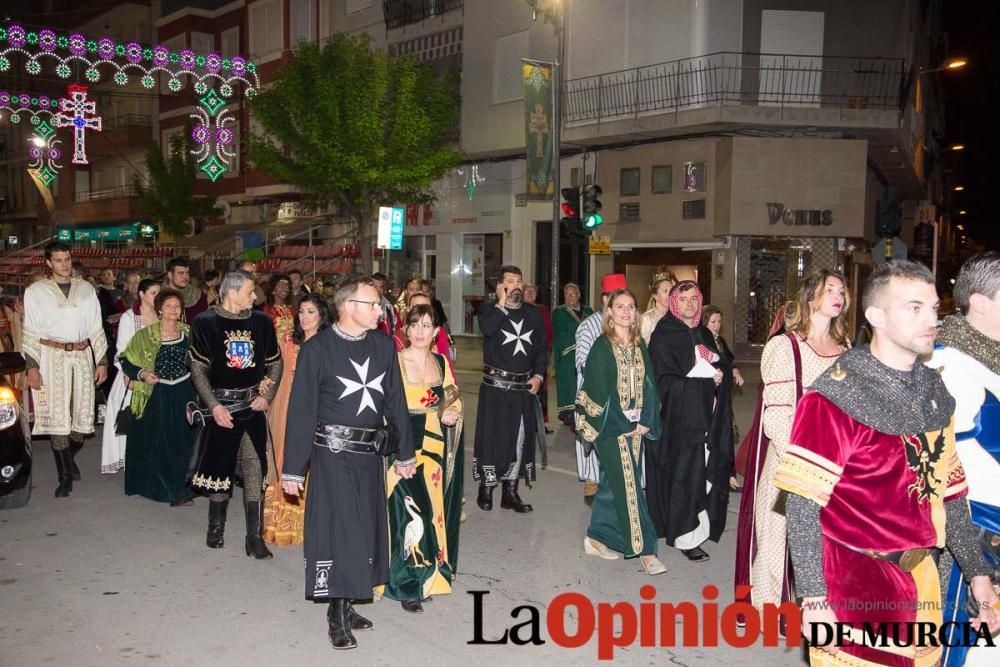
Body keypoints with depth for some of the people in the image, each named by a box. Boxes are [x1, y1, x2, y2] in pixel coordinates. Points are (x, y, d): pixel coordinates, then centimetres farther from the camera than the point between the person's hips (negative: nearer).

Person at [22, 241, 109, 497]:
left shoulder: (86, 289, 10)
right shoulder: (36, 291, 3)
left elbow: (96, 328, 12)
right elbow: (30, 333, 2)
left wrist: (102, 362, 8)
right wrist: (31, 367, -5)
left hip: (82, 357, 3)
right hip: (52, 358, -2)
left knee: (82, 416, 4)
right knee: (58, 417, -3)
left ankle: (68, 458, 32)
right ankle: (65, 476, 8)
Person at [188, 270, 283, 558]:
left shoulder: (261, 321, 2)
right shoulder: (205, 322, -5)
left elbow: (275, 362, 10)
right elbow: (198, 368, -4)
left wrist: (267, 396, -2)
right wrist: (214, 406, -11)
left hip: (253, 405, 2)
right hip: (221, 406, -2)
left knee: (254, 469, -2)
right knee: (219, 467, 9)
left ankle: (254, 536, 5)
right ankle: (216, 527, 29)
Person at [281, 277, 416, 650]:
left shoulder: (383, 345, 4)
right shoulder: (317, 349, -9)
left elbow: (395, 402, 10)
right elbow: (301, 411, -8)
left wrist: (405, 452, 12)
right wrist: (293, 468, -9)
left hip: (370, 454, 5)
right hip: (332, 454, -5)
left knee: (364, 529, 11)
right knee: (336, 530, -2)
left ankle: (347, 605, 27)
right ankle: (338, 616, 12)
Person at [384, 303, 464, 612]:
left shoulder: (441, 362, 8)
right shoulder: (394, 362, -8)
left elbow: (454, 399, 18)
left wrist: (451, 414, -3)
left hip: (435, 448, 5)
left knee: (434, 510, 12)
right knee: (408, 513, -4)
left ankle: (430, 573, 28)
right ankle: (407, 584, 10)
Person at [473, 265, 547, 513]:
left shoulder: (533, 313, 11)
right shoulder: (490, 309, -1)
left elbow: (541, 347, 12)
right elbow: (487, 329, -24)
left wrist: (538, 375, -1)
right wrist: (502, 304, -14)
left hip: (524, 387, 4)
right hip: (495, 386, -4)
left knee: (521, 437, 8)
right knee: (492, 435, 1)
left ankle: (511, 492, 19)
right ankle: (486, 489, 16)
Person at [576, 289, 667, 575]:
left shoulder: (640, 346, 10)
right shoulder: (602, 346, -7)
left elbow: (648, 385, 8)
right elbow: (600, 389, -11)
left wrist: (646, 421, -4)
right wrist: (624, 425, -11)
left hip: (636, 427, 6)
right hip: (611, 427, -6)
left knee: (613, 483, 11)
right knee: (628, 485, -5)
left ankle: (597, 539, 24)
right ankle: (644, 549, 0)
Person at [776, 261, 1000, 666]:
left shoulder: (935, 392, 6)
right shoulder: (836, 397, -16)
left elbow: (948, 490, 13)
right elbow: (803, 503, -18)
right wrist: (814, 599, -21)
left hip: (922, 582, 7)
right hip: (854, 587, -6)